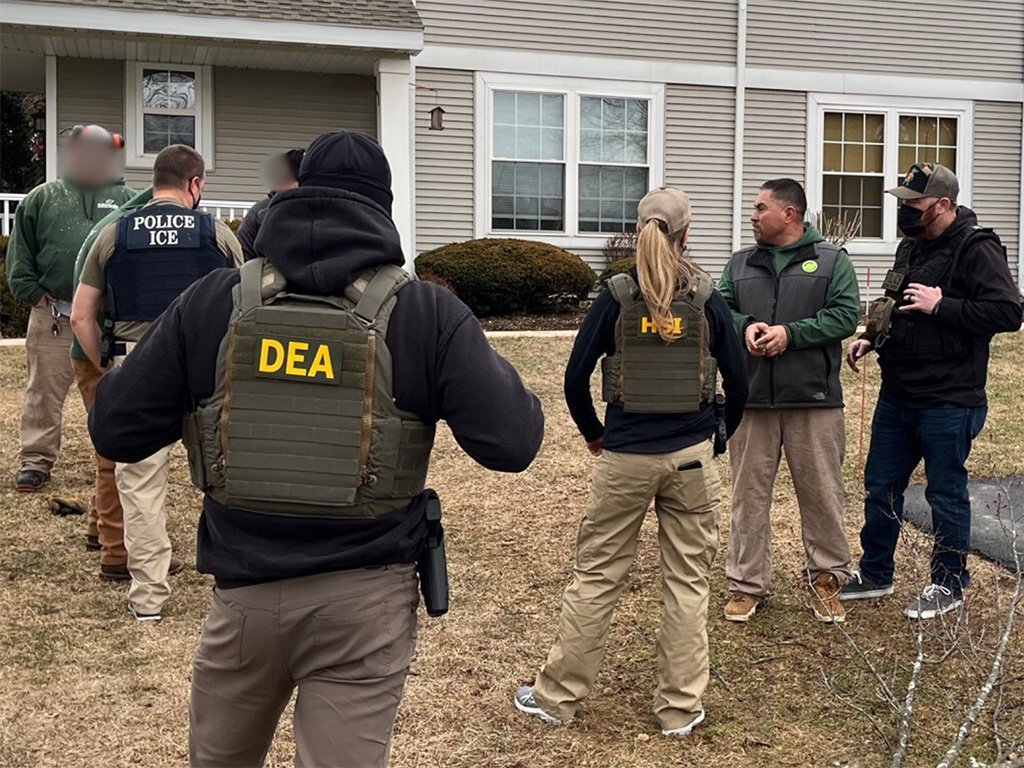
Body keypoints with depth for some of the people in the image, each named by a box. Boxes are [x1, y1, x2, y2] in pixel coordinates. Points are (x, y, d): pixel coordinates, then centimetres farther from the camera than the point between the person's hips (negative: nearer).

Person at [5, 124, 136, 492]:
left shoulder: (126, 200, 9)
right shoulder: (42, 198, 8)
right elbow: (20, 253, 8)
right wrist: (33, 293, -1)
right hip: (53, 317, 0)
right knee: (45, 392, 4)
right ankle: (37, 460, 12)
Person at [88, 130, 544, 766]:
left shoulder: (213, 301, -3)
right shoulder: (427, 312, -7)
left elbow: (116, 431, 0)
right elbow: (511, 443, -10)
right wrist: (495, 372, 10)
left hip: (246, 593, 2)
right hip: (366, 598, -2)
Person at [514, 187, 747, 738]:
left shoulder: (617, 297, -4)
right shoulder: (706, 299, -1)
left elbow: (575, 378, -4)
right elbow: (737, 379, 3)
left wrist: (593, 433, 12)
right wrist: (723, 434, 20)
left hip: (625, 459, 0)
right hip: (691, 457, 1)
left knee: (596, 575, 9)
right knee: (687, 579, 10)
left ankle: (557, 696, 18)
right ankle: (680, 707, 17)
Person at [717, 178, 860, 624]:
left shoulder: (832, 261, 2)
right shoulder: (740, 264, 13)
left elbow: (845, 315, -7)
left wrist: (790, 333, -17)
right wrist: (744, 326, -14)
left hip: (814, 400, -3)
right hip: (751, 399, 3)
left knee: (822, 493, 6)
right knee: (749, 494, 7)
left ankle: (826, 579, 22)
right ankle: (748, 584, 18)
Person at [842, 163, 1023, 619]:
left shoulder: (977, 250, -14)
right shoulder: (911, 247, 12)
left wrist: (941, 305, -24)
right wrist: (871, 338, 8)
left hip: (947, 403, -8)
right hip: (896, 395, 8)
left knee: (946, 494, 6)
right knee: (880, 487, 15)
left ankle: (949, 584, 22)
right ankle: (875, 574, 30)